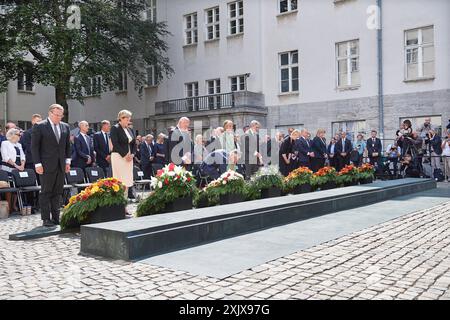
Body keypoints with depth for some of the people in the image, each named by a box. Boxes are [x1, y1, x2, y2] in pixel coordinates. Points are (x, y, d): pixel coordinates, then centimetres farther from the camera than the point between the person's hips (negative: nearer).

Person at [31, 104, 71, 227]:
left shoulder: (65, 127, 11)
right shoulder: (39, 126, -3)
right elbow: (34, 146, -5)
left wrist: (67, 161, 9)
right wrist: (37, 164, -10)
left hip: (61, 165, 5)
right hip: (47, 165, -5)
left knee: (58, 192, 7)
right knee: (46, 192, 0)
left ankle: (56, 217, 13)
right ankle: (46, 219, 5)